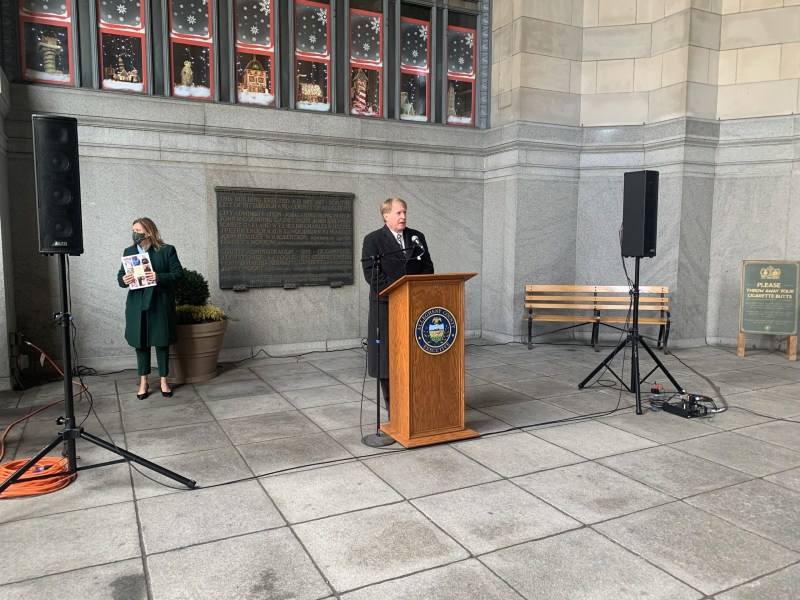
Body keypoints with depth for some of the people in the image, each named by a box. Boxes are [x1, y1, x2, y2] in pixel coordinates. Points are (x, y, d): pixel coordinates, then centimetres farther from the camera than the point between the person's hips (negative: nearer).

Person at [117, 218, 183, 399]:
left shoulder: (167, 250, -1)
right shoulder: (128, 251, 10)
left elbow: (178, 273, -5)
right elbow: (121, 275, 11)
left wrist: (159, 277, -21)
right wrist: (123, 280, -13)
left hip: (160, 304, -3)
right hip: (137, 305, 3)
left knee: (162, 342, 5)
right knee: (140, 343, 8)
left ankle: (164, 380, 17)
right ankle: (143, 382, 19)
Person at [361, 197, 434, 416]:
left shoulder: (417, 237, 11)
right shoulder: (373, 240, -2)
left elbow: (427, 267, 11)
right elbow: (372, 274, -11)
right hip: (387, 306, -3)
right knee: (388, 356, 1)